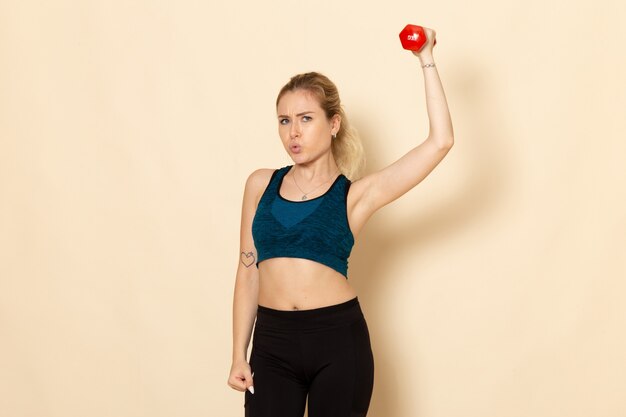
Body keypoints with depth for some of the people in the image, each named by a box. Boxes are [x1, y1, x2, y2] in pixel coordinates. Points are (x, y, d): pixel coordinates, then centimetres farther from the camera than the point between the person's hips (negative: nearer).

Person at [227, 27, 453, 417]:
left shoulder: (355, 194, 0)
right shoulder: (261, 184, 7)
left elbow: (440, 141, -7)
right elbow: (248, 270, 10)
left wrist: (426, 60, -3)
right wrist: (239, 354, 7)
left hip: (339, 340, -2)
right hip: (272, 342, 2)